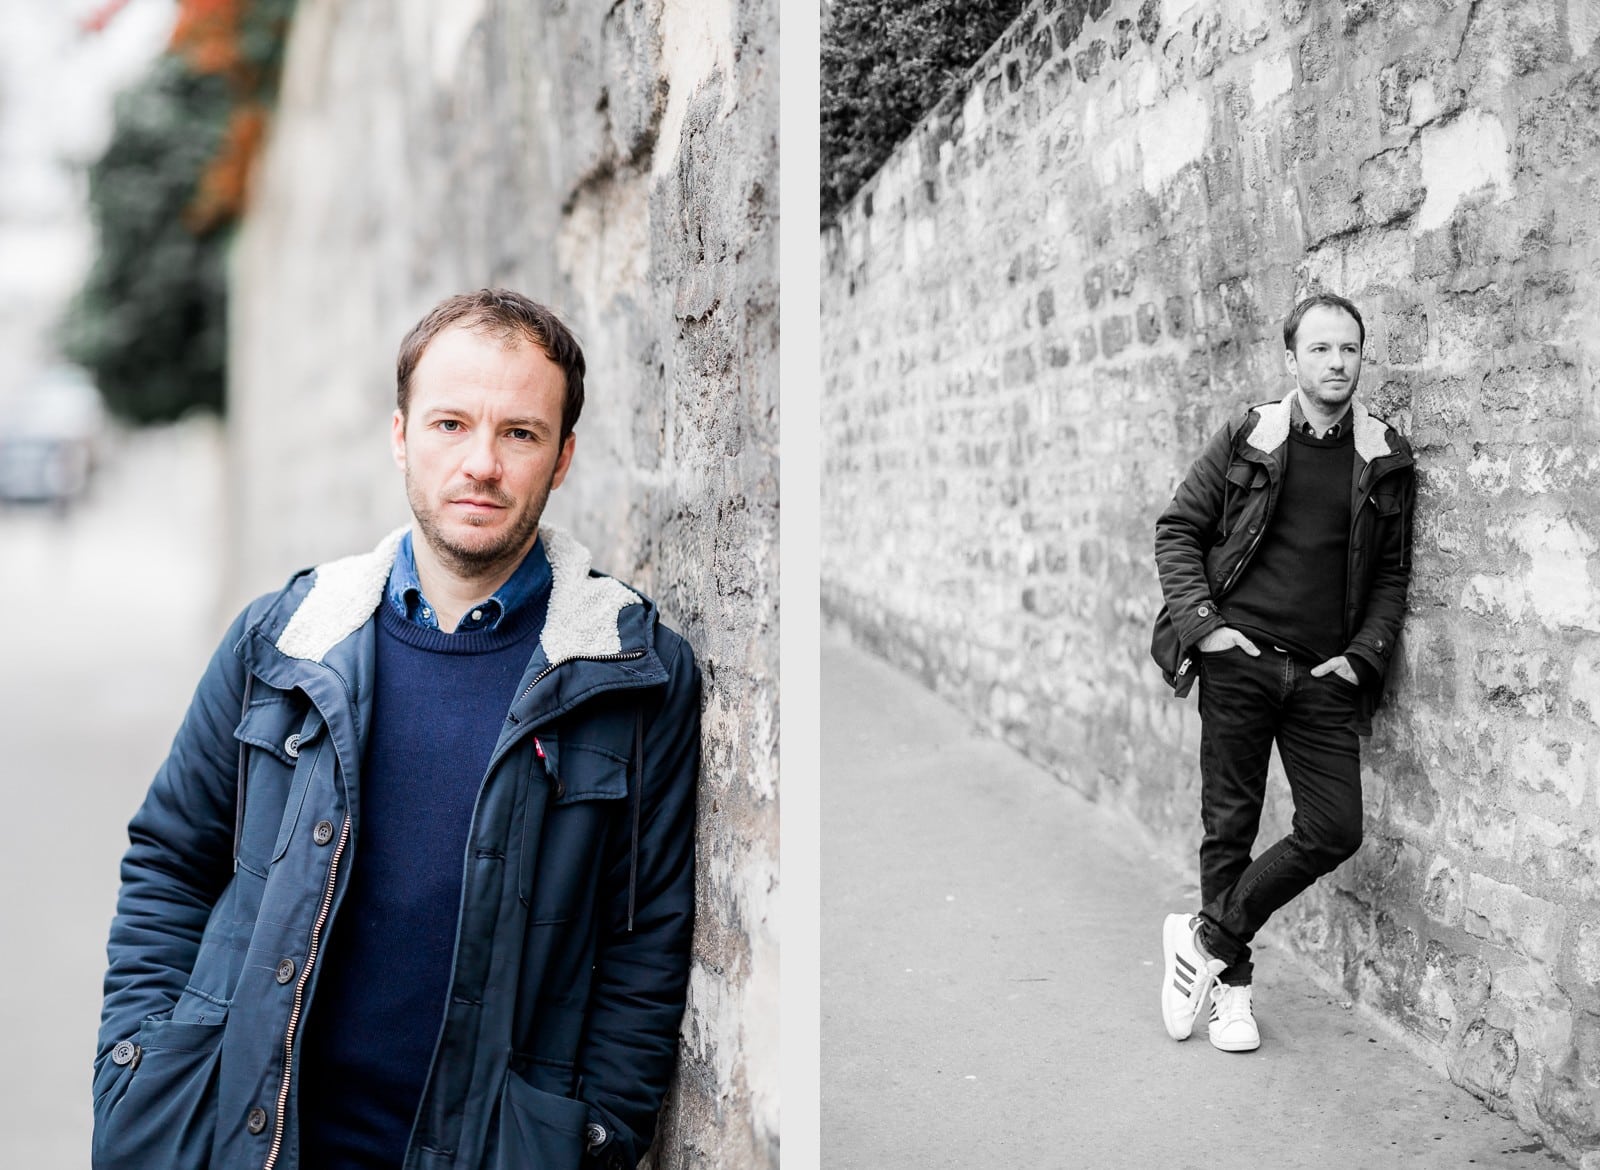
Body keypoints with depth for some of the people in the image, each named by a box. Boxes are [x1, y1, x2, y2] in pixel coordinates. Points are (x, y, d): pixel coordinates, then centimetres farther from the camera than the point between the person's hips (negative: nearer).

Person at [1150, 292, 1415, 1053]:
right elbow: (1177, 528, 4)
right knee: (1230, 827, 4)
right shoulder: (1247, 439, 1)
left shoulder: (1386, 461, 6)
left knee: (1335, 831, -4)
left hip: (1324, 676, 2)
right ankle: (1231, 985, 20)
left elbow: (1392, 572, 11)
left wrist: (1363, 655, -2)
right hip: (1239, 662, -2)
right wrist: (1200, 624, -7)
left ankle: (1205, 938, 13)